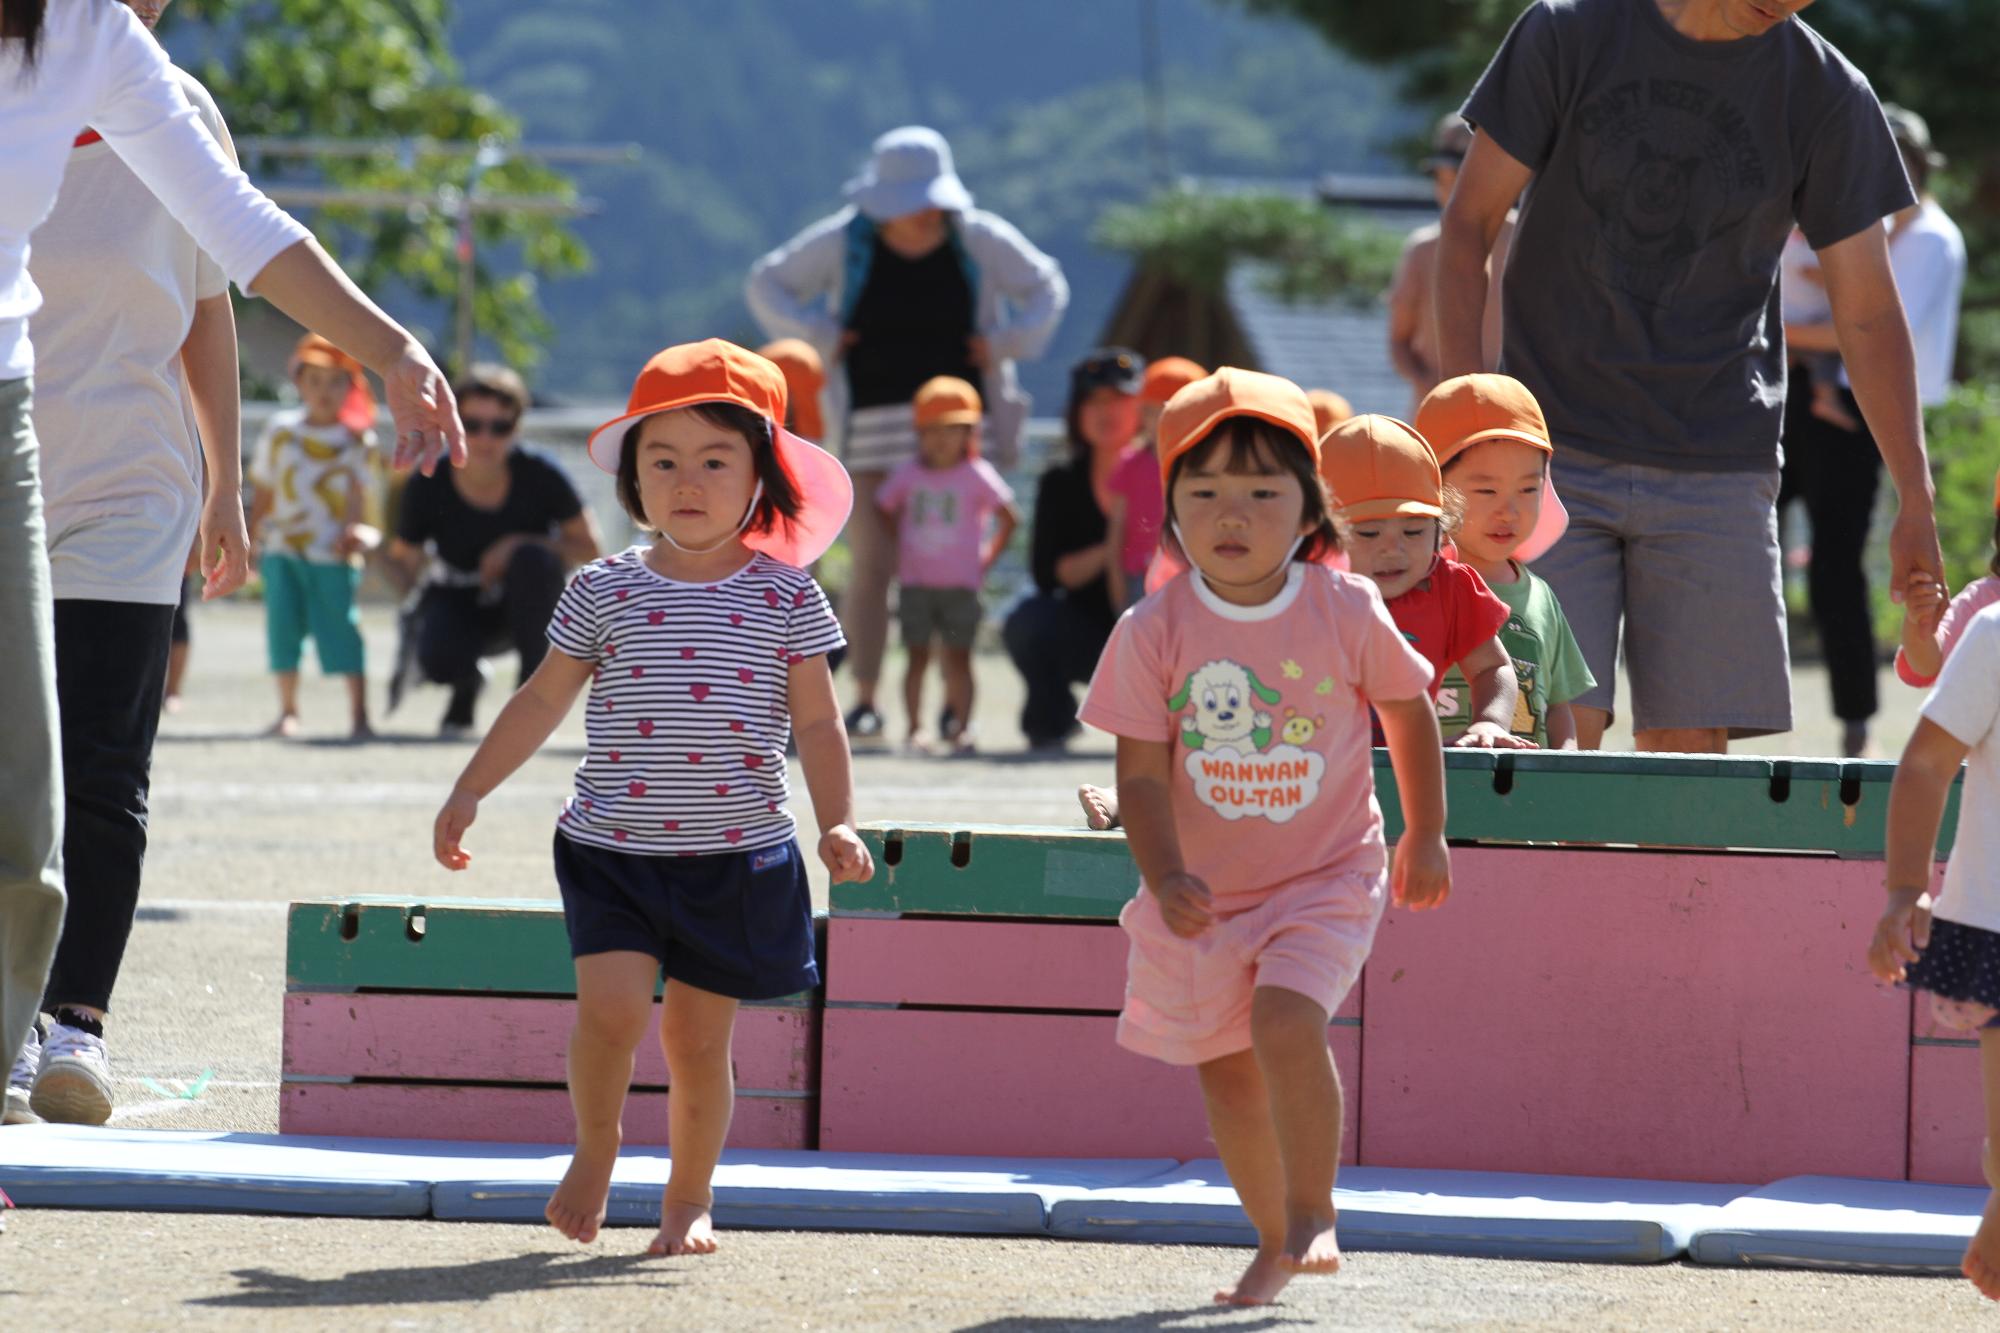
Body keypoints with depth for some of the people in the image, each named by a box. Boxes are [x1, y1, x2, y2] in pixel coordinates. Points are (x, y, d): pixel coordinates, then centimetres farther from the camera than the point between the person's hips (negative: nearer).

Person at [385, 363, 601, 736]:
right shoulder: (429, 486, -18)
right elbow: (402, 559, -8)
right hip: (458, 603, 0)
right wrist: (406, 569, -33)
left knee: (534, 559, -34)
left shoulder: (539, 474, -20)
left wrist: (517, 547, -26)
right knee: (439, 660, -33)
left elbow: (588, 549, -12)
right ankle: (467, 685, 10)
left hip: (522, 604, 0)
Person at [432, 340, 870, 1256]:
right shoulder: (605, 591, 2)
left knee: (698, 1037, 4)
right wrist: (470, 791, 9)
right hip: (613, 847, 0)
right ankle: (595, 1150, 11)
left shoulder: (784, 596, 1)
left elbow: (816, 723, 4)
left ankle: (690, 1196, 22)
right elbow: (543, 702, 11)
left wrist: (838, 824, -8)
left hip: (737, 855, 0)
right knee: (612, 1005, -15)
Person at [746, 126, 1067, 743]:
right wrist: (821, 337, -4)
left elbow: (1046, 288, 14)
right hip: (874, 425, -1)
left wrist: (1005, 343, -1)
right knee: (873, 565, -6)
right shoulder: (843, 241, -4)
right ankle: (864, 702, 1)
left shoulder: (980, 240, -2)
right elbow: (768, 284, 9)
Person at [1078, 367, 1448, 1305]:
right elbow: (1141, 773, -9)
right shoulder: (1154, 631, -11)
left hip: (1324, 880, -3)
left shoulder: (1346, 612, -11)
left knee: (1285, 1023, -25)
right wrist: (1166, 878, -24)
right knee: (1227, 1071, 11)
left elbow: (1408, 710, 6)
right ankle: (1275, 1241, 29)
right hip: (1205, 893, 3)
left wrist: (1425, 837, 13)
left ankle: (1312, 1217, -8)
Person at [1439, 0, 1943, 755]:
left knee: (1688, 744, -5)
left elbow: (1867, 313, 5)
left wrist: (1916, 501, -1)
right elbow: (1469, 222, 2)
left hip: (1719, 467, 1)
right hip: (1554, 448, -1)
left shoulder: (1826, 92, 1)